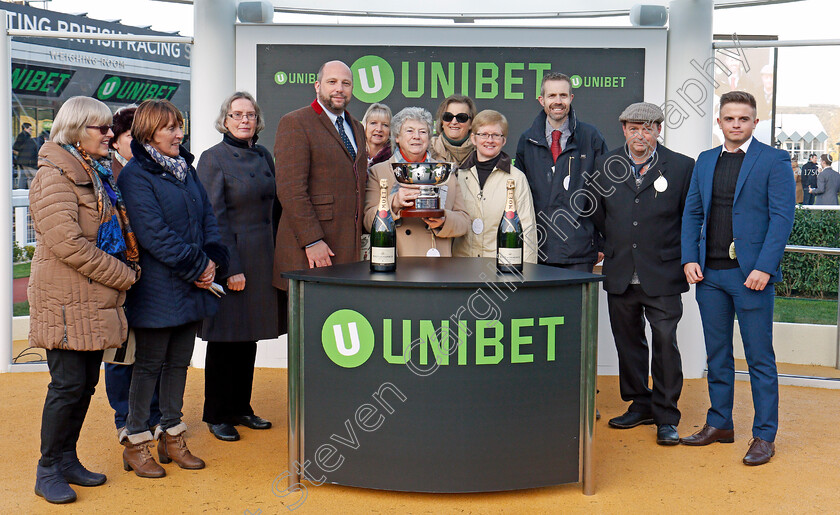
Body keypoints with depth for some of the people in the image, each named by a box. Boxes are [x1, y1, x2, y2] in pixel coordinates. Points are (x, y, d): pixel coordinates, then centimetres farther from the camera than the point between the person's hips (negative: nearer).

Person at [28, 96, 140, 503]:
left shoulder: (99, 173, 16)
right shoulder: (55, 175, -12)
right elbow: (69, 244, -21)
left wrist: (126, 270, 10)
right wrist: (125, 276, -15)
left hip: (95, 301, 8)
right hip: (67, 301, -8)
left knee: (86, 383, 12)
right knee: (68, 385, -4)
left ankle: (67, 459, 24)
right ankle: (48, 471, 10)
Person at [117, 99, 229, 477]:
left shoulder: (186, 169, 15)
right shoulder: (135, 176, -10)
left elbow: (207, 217, 12)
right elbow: (154, 234, -18)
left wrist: (213, 259, -4)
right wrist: (197, 266, -16)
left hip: (192, 286, 7)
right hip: (157, 287, -7)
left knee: (179, 362, 14)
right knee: (149, 364, 2)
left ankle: (172, 436, 25)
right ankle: (136, 443, 16)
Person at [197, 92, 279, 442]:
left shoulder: (264, 156, 11)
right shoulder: (213, 158, -8)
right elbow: (214, 218, -12)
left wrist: (275, 255, 8)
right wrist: (230, 267, -17)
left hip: (262, 257, 6)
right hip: (229, 258, -6)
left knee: (249, 334, 13)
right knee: (225, 336, 2)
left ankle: (240, 407, 25)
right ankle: (216, 414, 15)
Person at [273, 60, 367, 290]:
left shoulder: (356, 128, 19)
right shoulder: (294, 123, -5)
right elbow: (290, 189, -14)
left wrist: (362, 236, 15)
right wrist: (312, 241, -18)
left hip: (349, 246, 7)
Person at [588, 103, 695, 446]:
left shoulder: (682, 167, -2)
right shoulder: (605, 166, 5)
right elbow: (596, 213, 16)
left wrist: (682, 257, 3)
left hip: (663, 275, -3)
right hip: (620, 274, 4)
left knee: (665, 343, -3)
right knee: (628, 341, 12)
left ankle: (666, 417, 9)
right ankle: (640, 404, 28)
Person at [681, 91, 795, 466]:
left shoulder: (774, 161, -2)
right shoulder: (705, 161, 13)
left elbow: (782, 217, -8)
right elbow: (692, 213, 14)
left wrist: (764, 267, -16)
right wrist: (689, 259, 1)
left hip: (751, 274, -5)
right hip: (710, 273, 5)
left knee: (760, 358, 2)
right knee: (717, 354, 13)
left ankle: (764, 435, 12)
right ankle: (719, 424, 25)